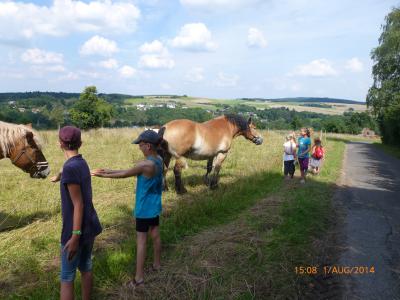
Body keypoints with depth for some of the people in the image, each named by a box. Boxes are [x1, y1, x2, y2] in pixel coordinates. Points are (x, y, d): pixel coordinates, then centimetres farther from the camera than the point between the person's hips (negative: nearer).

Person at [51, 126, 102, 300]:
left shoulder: (70, 168, -21)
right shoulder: (82, 163, 4)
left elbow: (78, 205, -22)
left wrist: (74, 236, -21)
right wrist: (58, 177, 51)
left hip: (76, 230, -8)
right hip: (89, 226, 8)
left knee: (67, 278, 4)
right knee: (86, 268, 19)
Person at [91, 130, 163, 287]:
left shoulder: (145, 164, -26)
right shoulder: (159, 160, 0)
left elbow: (124, 174, -14)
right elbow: (129, 170, 5)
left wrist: (103, 175, -1)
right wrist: (108, 170, 5)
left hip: (145, 208, -8)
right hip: (155, 206, 8)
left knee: (141, 240, 2)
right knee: (155, 235, 20)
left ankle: (139, 277, 11)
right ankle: (157, 264, 38)